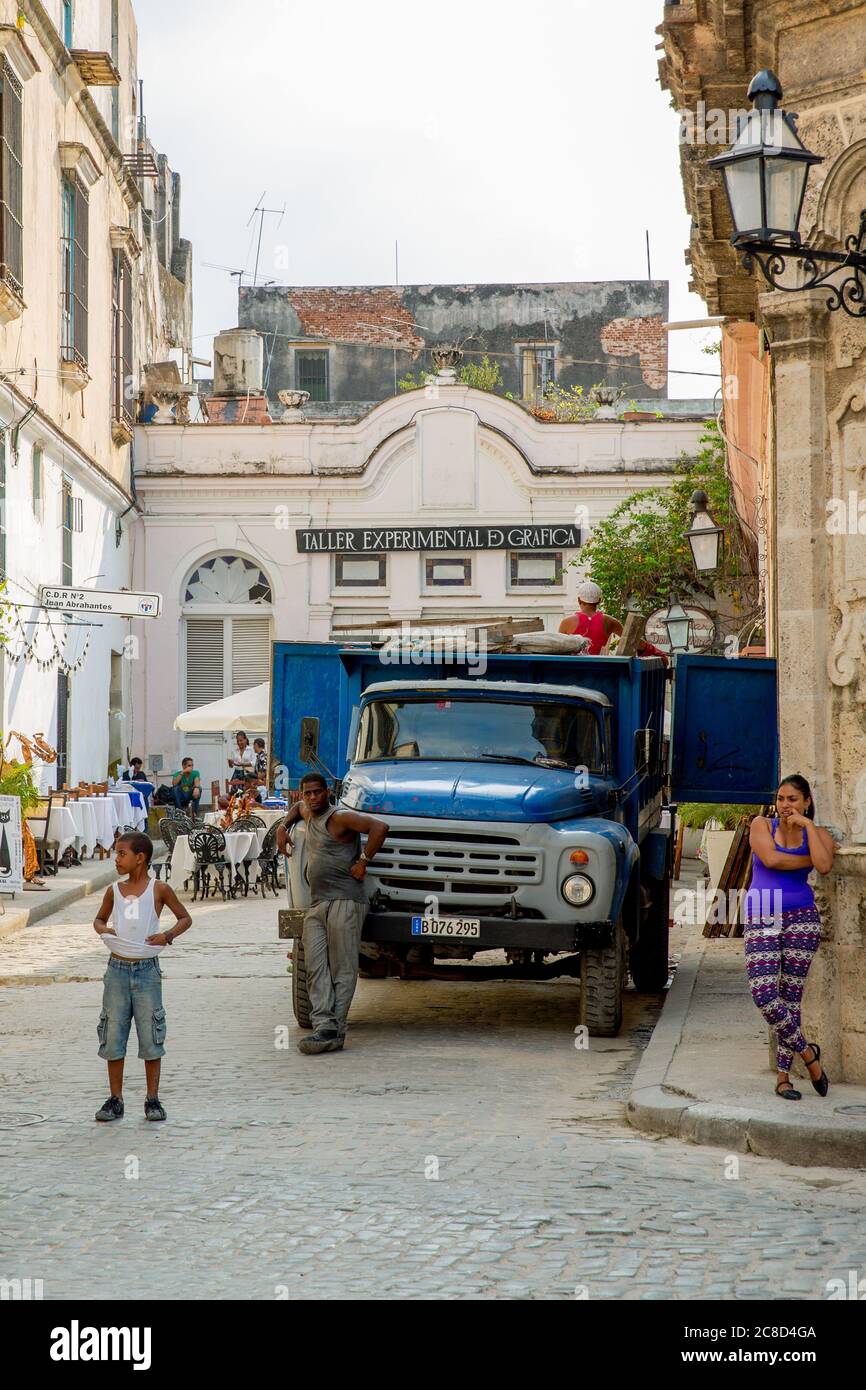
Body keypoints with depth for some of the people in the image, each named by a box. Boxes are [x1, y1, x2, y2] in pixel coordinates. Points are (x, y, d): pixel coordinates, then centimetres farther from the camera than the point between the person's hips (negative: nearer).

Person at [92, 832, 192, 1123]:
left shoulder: (159, 889, -3)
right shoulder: (114, 891, 7)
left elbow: (185, 918, 5)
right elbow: (100, 918, 21)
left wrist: (168, 935, -13)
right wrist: (101, 928, -2)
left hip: (146, 970, -3)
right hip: (118, 969, 3)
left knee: (150, 1035, 1)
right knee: (113, 1035, 4)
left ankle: (152, 1099, 10)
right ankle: (115, 1099, 13)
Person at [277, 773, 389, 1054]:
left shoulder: (340, 818, -8)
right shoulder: (308, 814, 19)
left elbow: (380, 827, -20)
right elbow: (298, 806, 45)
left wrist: (363, 861, -15)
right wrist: (283, 827, 29)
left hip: (345, 901, -9)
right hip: (316, 905, 9)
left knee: (343, 970, -7)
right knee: (316, 968, -4)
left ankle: (334, 1030, -10)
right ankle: (323, 1026, -11)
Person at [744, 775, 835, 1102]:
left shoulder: (817, 834, 7)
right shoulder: (762, 825, 6)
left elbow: (824, 866, -15)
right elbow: (770, 859, -13)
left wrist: (808, 826, -8)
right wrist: (807, 860, -3)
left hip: (801, 918, 1)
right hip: (761, 921, 0)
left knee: (791, 997, 1)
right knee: (763, 995, -14)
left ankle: (783, 1076, 10)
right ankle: (808, 1054, 5)